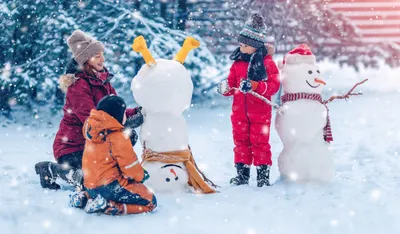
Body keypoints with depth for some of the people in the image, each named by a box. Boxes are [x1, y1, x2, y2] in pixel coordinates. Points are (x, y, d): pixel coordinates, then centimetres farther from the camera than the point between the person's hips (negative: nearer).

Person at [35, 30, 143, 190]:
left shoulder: (102, 79, 7)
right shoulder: (78, 85, -21)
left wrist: (136, 112, -13)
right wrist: (129, 122, -31)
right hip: (71, 147, -8)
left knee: (129, 136, -10)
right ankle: (50, 169, -1)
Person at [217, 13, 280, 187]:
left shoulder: (267, 62, -5)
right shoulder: (237, 63, 9)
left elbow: (274, 85, -11)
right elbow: (232, 84, 14)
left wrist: (254, 86, -23)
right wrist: (225, 88, -9)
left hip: (260, 111, -4)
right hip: (239, 110, 4)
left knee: (260, 142, -2)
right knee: (241, 141, 7)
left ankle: (263, 175, 5)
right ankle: (242, 174, 14)